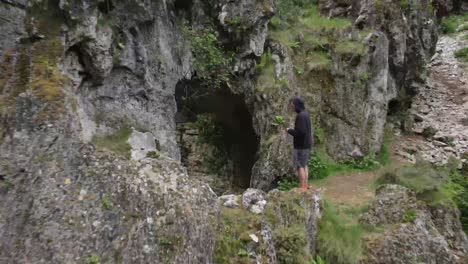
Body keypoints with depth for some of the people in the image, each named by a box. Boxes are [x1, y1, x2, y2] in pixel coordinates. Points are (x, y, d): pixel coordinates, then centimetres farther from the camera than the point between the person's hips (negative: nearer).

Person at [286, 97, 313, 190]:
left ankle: (302, 186, 1)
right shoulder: (306, 114, 11)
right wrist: (293, 129, 10)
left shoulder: (300, 116, -19)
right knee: (304, 165, 16)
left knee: (300, 166, -3)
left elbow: (300, 132, -24)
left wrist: (289, 130, -10)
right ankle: (305, 185, 23)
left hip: (301, 145, -10)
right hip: (307, 144, 10)